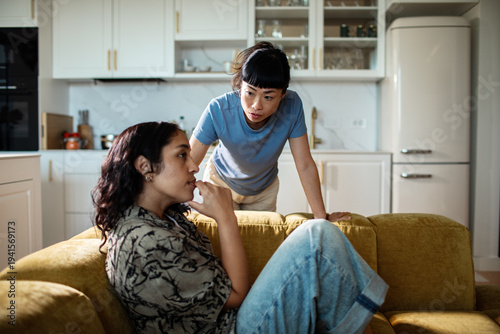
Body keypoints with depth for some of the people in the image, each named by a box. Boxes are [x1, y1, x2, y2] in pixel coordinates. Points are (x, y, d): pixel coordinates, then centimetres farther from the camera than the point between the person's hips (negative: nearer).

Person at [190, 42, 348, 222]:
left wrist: (321, 217, -22)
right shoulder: (218, 110, -35)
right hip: (221, 182, -1)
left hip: (264, 189, 2)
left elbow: (305, 166, -23)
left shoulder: (292, 106, -31)